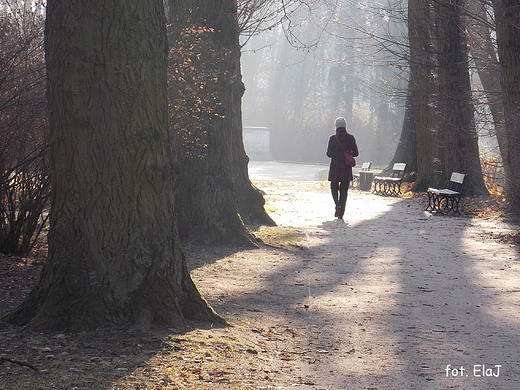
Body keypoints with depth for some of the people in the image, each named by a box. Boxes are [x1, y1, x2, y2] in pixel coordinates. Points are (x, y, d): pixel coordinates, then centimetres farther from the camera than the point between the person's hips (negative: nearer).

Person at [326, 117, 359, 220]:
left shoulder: (333, 138, -5)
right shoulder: (350, 138, 0)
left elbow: (329, 153, -6)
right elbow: (355, 153, 0)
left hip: (335, 166, -2)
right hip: (347, 168, 2)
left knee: (334, 188, 12)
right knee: (344, 190, 7)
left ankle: (337, 204, -17)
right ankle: (341, 214, 6)